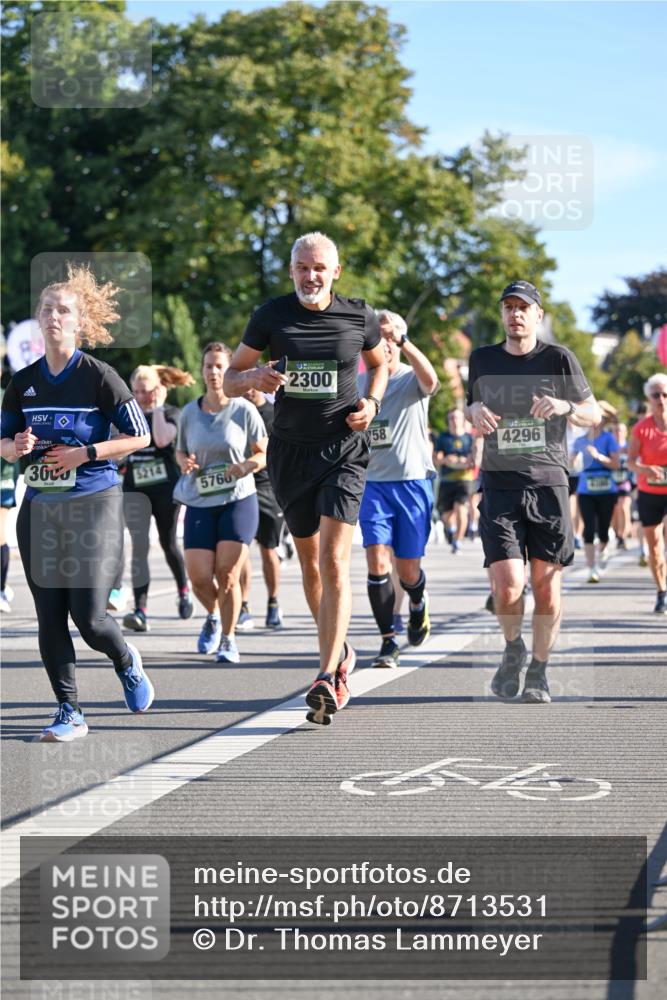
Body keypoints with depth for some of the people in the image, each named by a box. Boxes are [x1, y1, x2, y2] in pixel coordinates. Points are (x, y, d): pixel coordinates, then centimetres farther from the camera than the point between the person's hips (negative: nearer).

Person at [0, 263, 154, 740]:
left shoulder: (99, 376, -6)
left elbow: (140, 436, -4)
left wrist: (84, 454, -12)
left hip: (94, 503, -5)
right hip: (39, 505, 5)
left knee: (89, 616, -10)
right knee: (49, 616, 1)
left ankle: (127, 662, 23)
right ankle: (70, 712, 11)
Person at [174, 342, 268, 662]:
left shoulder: (244, 410, -4)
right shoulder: (189, 412, 4)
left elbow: (264, 453, 2)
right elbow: (181, 452, 16)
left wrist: (247, 466, -18)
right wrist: (184, 463, -7)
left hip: (239, 500, -2)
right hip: (199, 504, 3)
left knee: (227, 575, -9)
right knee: (199, 577, -4)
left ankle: (228, 640, 9)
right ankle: (213, 616, 30)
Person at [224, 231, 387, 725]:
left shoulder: (359, 316, -1)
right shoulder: (272, 315, -1)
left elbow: (379, 363, 19)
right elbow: (230, 379, 5)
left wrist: (372, 403, -1)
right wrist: (254, 378, -18)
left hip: (344, 449, -2)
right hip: (291, 449, 2)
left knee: (334, 561, -15)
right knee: (310, 563, 11)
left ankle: (327, 678, -18)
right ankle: (340, 652, 33)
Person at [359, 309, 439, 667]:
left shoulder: (412, 380, -4)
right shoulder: (358, 384, 9)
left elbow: (431, 379, -30)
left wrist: (402, 341, -36)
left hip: (412, 481, -2)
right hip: (373, 483, 2)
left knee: (408, 569, 4)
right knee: (377, 561, -13)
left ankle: (418, 601, 40)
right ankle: (388, 642, -5)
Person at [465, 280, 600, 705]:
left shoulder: (559, 358, 2)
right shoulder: (483, 359, 9)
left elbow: (594, 414, 7)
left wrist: (565, 407, -14)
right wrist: (474, 411, -1)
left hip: (549, 483, -1)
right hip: (500, 487, 1)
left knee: (547, 586, 0)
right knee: (508, 587, -12)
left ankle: (539, 672, 18)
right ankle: (513, 649, 18)